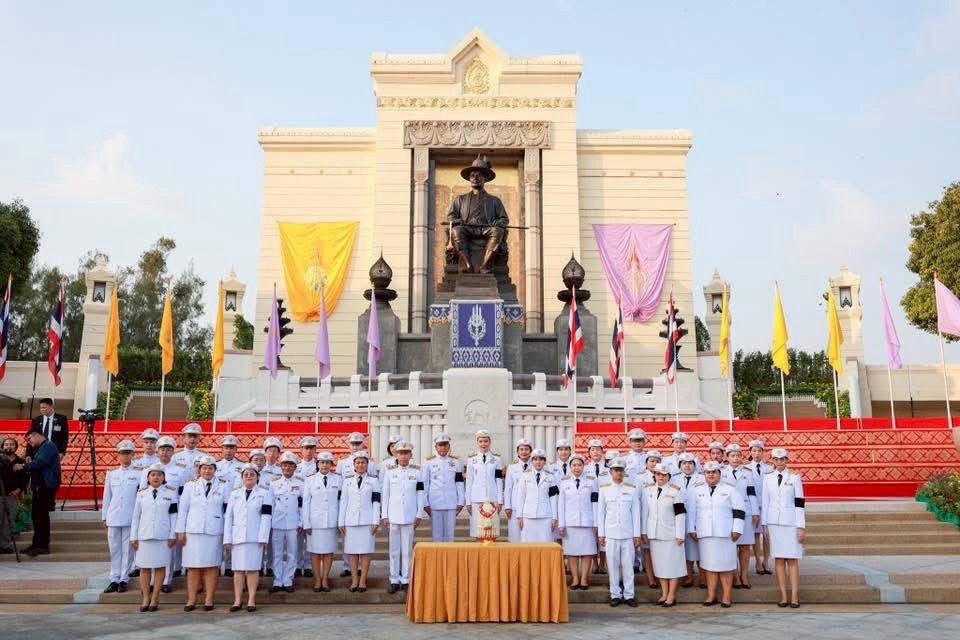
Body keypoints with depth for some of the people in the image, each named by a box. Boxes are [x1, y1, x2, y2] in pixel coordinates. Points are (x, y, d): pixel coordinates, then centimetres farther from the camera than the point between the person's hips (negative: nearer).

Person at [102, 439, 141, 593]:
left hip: (131, 518, -3)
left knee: (127, 549, 1)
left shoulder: (138, 475, 2)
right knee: (114, 549, 6)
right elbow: (107, 496, 14)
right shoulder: (111, 474, 11)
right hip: (113, 517, 3)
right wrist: (104, 517, 10)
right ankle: (114, 579, 13)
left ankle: (124, 579, 9)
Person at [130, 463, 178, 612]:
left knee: (160, 567, 1)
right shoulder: (142, 493, 10)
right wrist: (133, 537, 8)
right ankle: (145, 599, 11)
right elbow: (136, 516, 11)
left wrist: (173, 535, -3)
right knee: (144, 568, 3)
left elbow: (174, 515, 2)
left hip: (163, 536, -2)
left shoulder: (171, 492, 4)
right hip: (144, 536, 2)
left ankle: (154, 599, 9)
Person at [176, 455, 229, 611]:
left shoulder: (223, 486, 5)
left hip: (214, 532, -1)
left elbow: (229, 509, 5)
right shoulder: (190, 485, 7)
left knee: (211, 566, 2)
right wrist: (181, 531, 4)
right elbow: (183, 509, 7)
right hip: (193, 531, 1)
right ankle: (191, 600, 10)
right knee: (193, 566, 3)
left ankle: (209, 599, 9)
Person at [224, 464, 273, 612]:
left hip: (255, 537, -2)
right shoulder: (235, 494, 13)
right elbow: (228, 516, 9)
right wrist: (227, 539, 1)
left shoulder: (264, 494, 5)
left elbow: (266, 516, -2)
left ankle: (251, 600, 4)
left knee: (253, 569, -2)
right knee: (238, 569, 4)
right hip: (237, 537, 2)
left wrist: (263, 538, -10)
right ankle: (237, 600, 9)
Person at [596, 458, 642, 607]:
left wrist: (637, 534, 1)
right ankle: (615, 595, 12)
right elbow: (601, 512, 6)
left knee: (628, 565, 2)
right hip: (611, 533, 0)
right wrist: (601, 534, 2)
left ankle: (629, 595, 11)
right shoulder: (604, 489, 4)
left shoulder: (632, 489, 4)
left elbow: (636, 513, 4)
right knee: (613, 565, 3)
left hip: (628, 533, 0)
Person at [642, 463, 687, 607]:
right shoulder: (648, 490, 7)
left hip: (670, 534, -4)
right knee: (659, 564, 9)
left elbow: (680, 513, -8)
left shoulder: (675, 491, -6)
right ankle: (664, 594, 18)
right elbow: (645, 511, 9)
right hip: (654, 534, 4)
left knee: (673, 564, 1)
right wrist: (644, 532, 6)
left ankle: (671, 595, 8)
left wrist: (680, 535, -12)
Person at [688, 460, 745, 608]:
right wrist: (692, 529, 7)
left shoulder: (730, 489, 3)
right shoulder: (697, 490, 11)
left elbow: (739, 511, 0)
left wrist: (736, 530, -6)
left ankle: (726, 597, 6)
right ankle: (711, 596, 11)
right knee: (709, 565, 5)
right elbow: (692, 511, 12)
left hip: (725, 534, -2)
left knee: (726, 566, 0)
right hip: (705, 534, 2)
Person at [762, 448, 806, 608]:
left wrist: (801, 527, -6)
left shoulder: (795, 476, -1)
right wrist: (764, 525, 6)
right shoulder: (768, 477, 7)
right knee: (779, 559, 3)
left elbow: (800, 502, -2)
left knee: (792, 559, -2)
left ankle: (795, 597, 2)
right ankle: (783, 596, 7)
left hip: (790, 522, -2)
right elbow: (765, 502, 9)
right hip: (774, 522, 2)